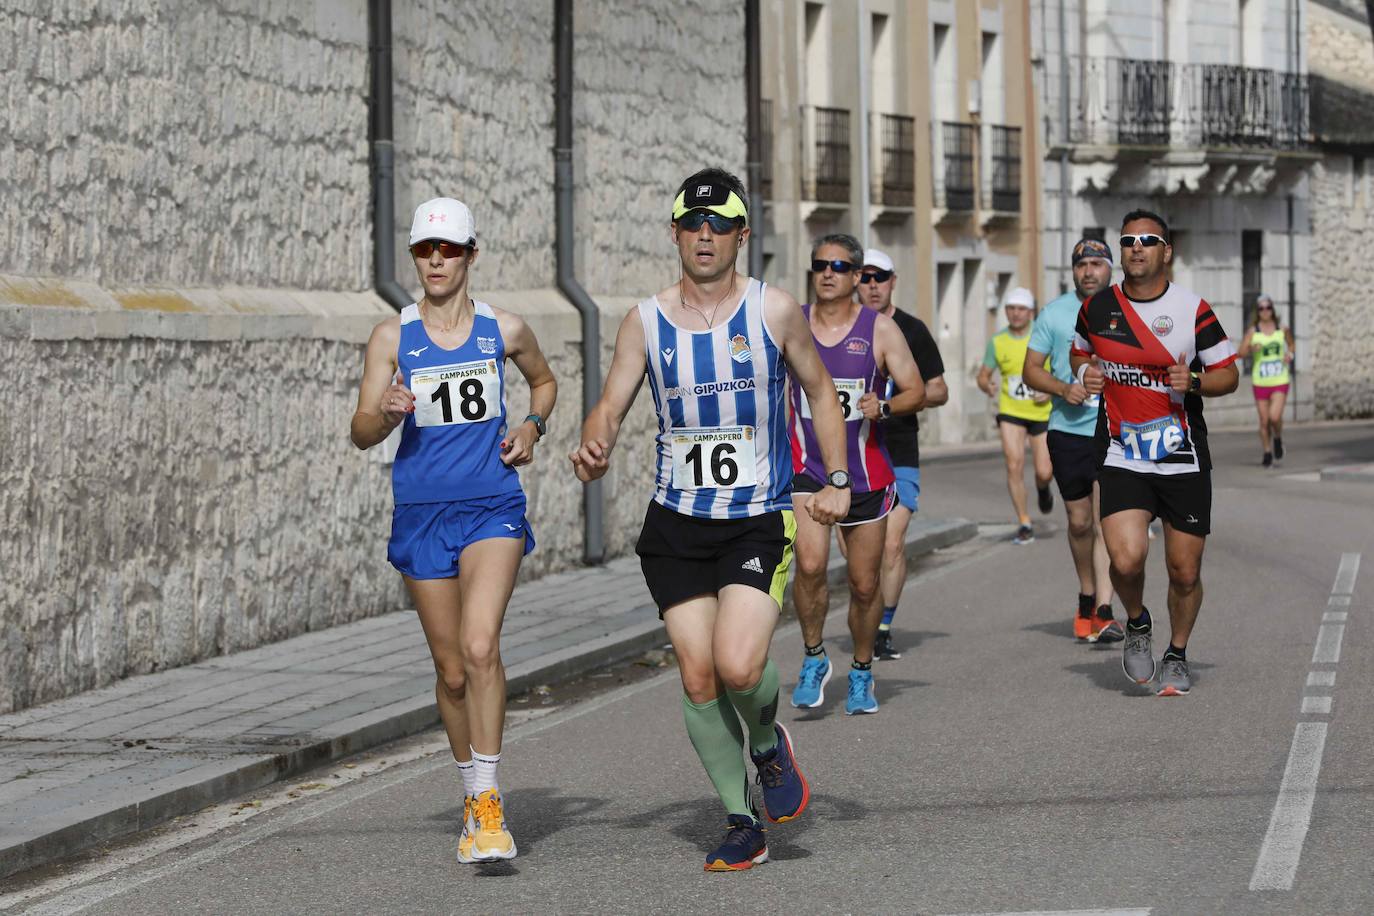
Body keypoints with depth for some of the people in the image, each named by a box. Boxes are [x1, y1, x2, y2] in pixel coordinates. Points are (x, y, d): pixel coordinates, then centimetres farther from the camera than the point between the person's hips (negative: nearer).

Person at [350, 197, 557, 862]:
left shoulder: (505, 330, 3)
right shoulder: (392, 337, 1)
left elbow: (544, 381, 24)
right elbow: (361, 433, -1)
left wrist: (532, 426, 4)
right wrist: (387, 414, -22)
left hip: (493, 508, -1)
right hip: (422, 514, 1)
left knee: (480, 646, -22)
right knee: (451, 670, 7)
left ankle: (488, 805, -19)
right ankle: (472, 794, 28)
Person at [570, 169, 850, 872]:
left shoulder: (773, 311, -1)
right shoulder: (646, 322, 3)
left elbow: (819, 392, 11)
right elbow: (611, 405, 4)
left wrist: (837, 480, 1)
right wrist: (596, 446, -19)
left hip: (758, 523, -2)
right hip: (675, 524, 2)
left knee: (738, 665, -21)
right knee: (698, 677, -2)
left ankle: (768, 743, 14)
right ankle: (740, 823, 13)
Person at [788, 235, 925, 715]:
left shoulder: (881, 329, -2)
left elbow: (917, 392, -2)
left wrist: (884, 407, -23)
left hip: (865, 472, 0)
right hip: (806, 468, 0)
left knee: (864, 583, 6)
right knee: (810, 566, -21)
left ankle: (861, 673, 28)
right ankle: (814, 658, 0)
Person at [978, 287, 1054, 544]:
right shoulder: (998, 342, -3)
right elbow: (983, 375, 5)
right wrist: (987, 387, -18)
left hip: (1042, 412, -1)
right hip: (1011, 412, 1)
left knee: (1044, 473, 1)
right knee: (1014, 465, -14)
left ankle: (1043, 488, 41)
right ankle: (1024, 524, -3)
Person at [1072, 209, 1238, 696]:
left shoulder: (1193, 309, -5)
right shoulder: (1097, 308, 3)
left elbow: (1229, 374, 1)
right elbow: (1079, 351, 22)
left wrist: (1195, 381, -19)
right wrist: (1084, 372, 0)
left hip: (1184, 461, 0)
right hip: (1121, 459, 1)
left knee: (1185, 572, 4)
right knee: (1126, 559, -19)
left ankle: (1177, 656, 30)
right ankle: (1136, 625, 14)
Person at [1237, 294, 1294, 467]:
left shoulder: (1282, 330, 2)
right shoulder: (1253, 332, -3)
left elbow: (1291, 344, 21)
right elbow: (1241, 352, -6)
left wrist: (1289, 354, 1)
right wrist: (1252, 349, -25)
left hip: (1280, 381, 0)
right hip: (1260, 382, 0)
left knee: (1275, 416, -16)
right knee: (1264, 420, 6)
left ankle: (1278, 438, 15)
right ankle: (1267, 453, 23)